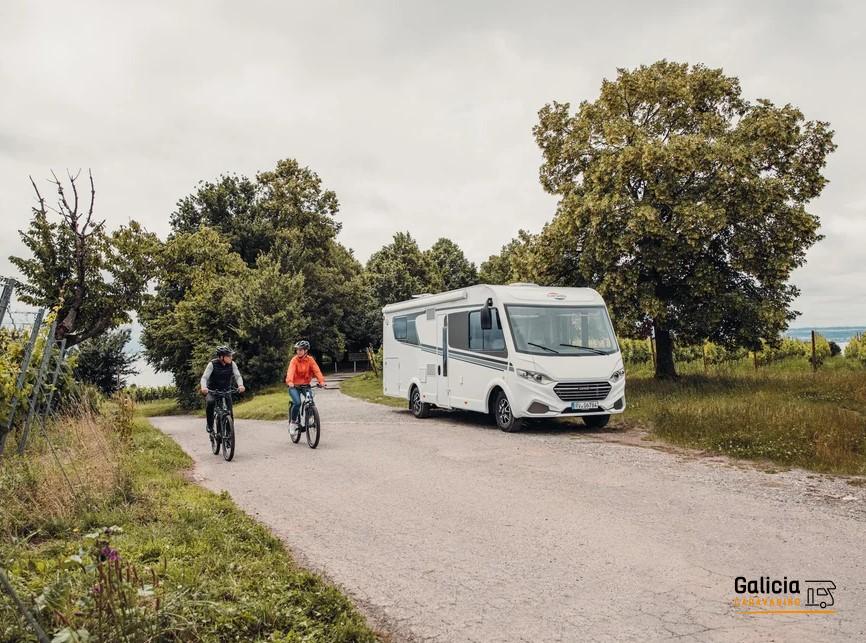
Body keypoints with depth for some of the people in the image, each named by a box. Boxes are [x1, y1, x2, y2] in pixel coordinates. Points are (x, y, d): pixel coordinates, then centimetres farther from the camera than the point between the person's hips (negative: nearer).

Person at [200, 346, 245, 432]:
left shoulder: (232, 364, -10)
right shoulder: (212, 364, -17)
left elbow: (237, 376, -18)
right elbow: (204, 377, -24)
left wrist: (240, 385, -40)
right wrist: (203, 387, -46)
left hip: (226, 391, 2)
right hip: (212, 391, -2)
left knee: (229, 411, -12)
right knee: (210, 402, -33)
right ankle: (209, 424, -14)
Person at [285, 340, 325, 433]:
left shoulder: (310, 360, -6)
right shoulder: (294, 360, -13)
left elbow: (316, 370, -18)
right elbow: (290, 371, -27)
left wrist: (321, 381, -35)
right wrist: (289, 382, -47)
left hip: (305, 385, 3)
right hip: (294, 386, -2)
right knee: (297, 402, -23)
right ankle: (292, 422, -3)